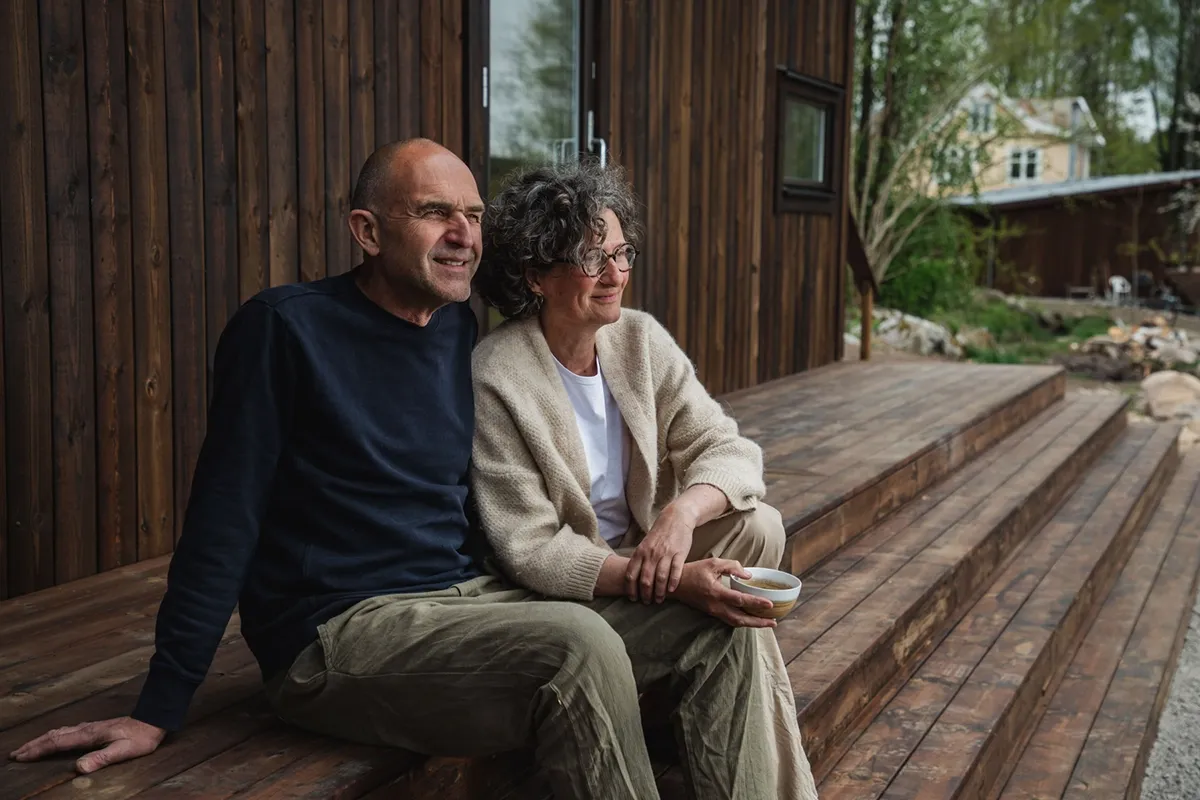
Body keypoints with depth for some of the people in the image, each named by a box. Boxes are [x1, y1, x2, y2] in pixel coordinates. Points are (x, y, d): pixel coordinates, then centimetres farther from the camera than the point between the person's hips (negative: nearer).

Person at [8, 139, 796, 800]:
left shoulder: (467, 331, 9)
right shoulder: (286, 327, -9)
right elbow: (225, 519, -9)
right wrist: (160, 710, -8)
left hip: (469, 597, 7)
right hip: (338, 635, -7)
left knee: (720, 619, -3)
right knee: (578, 646, -32)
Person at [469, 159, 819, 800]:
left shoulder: (642, 339, -1)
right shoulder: (496, 380, -20)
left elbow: (730, 450, -6)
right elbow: (531, 550, -23)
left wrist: (684, 511, -30)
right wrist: (679, 582, -33)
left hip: (643, 554, 6)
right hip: (562, 596, -6)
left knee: (759, 527, -18)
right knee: (737, 635, -23)